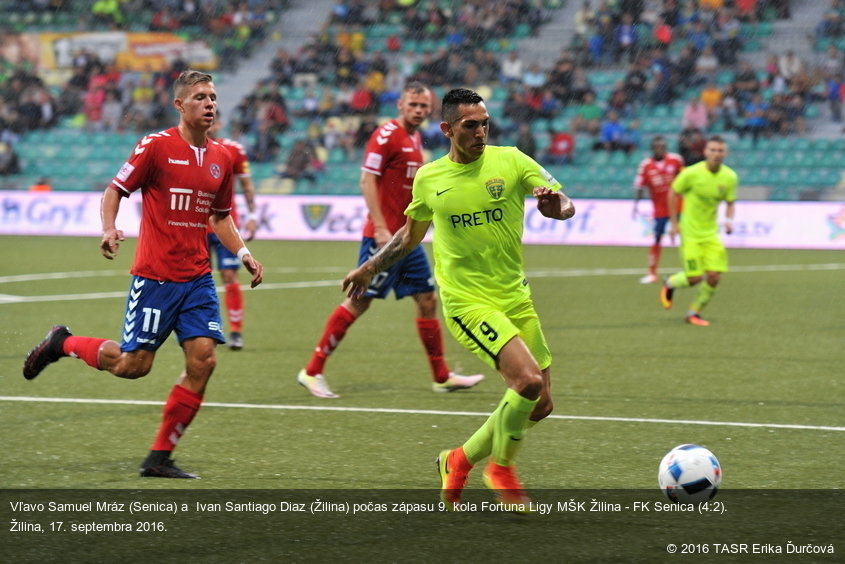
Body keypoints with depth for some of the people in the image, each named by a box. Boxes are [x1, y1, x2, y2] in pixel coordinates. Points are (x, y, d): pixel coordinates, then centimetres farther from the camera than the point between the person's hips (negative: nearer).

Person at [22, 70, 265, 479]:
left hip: (198, 279, 5)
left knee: (202, 361, -6)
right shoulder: (156, 146, -8)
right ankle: (63, 344, 26)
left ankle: (160, 459, 5)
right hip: (155, 275, -5)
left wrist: (244, 254, 6)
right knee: (134, 365, -2)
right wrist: (108, 229, -21)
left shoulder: (221, 158, 9)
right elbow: (115, 191, -4)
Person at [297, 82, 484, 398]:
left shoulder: (415, 139, 15)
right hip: (384, 235, -9)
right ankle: (312, 371, 0)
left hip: (407, 237, 9)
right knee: (359, 301, -7)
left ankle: (442, 377, 17)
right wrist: (380, 227, -23)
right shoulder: (386, 135, -12)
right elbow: (367, 181, -17)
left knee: (428, 300, 9)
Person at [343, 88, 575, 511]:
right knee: (529, 380, -23)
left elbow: (564, 204, -6)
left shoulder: (510, 161, 0)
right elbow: (412, 232, 21)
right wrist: (371, 267, 25)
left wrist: (555, 205, -28)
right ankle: (501, 469, -1)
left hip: (516, 297, 4)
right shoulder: (429, 178, 2)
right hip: (468, 301, -3)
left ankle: (460, 461, 24)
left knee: (539, 404, 4)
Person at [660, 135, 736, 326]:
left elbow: (730, 203, 9)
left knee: (714, 276, -6)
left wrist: (729, 220, -11)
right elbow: (673, 193, -3)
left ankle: (694, 312, 17)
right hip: (690, 233, -4)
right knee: (694, 278, -8)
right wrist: (674, 223, -4)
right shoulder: (692, 173, -16)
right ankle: (670, 284, 27)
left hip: (711, 233, 4)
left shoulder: (730, 177, -5)